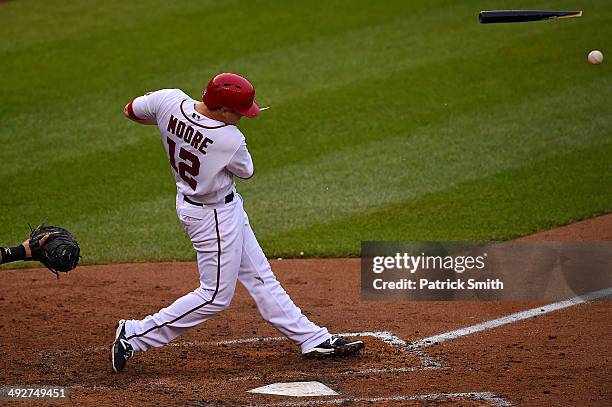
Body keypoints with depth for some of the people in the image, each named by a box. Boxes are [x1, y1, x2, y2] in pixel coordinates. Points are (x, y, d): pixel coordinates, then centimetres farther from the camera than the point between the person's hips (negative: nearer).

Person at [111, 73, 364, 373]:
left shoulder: (169, 100, -17)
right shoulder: (230, 140, -30)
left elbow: (130, 111, 3)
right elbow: (246, 172, -7)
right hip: (214, 215, -9)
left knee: (260, 277, 15)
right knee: (215, 296, 4)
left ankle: (313, 339, 23)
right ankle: (135, 335, 8)